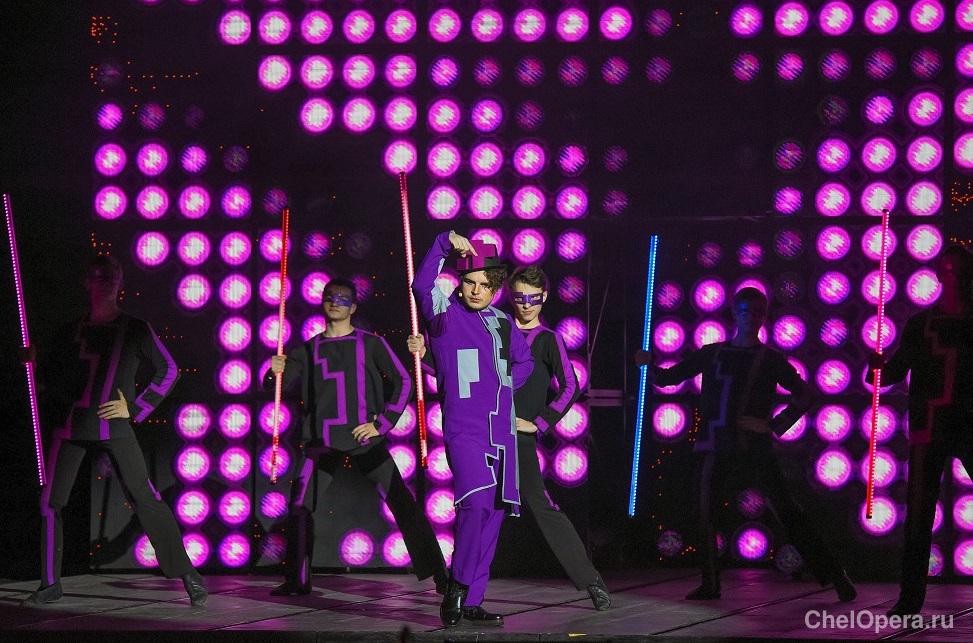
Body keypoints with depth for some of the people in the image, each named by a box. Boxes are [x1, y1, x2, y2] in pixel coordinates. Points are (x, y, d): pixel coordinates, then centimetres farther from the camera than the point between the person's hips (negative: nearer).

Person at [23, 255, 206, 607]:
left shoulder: (135, 329, 3)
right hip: (72, 426, 4)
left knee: (145, 498, -10)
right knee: (50, 500, 1)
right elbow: (48, 370, 25)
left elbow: (168, 371, 5)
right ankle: (50, 583, 13)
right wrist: (56, 406, 8)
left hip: (113, 425, -4)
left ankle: (187, 575, -6)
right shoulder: (73, 330, 12)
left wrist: (136, 408, -1)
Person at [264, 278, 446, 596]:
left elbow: (402, 382, 5)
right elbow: (276, 384, 5)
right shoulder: (309, 349, 11)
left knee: (402, 501, -7)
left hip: (364, 437, -2)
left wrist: (382, 423, -3)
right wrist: (275, 371, -19)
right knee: (300, 506, -6)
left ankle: (436, 572, -4)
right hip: (321, 439, 2)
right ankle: (296, 580, 4)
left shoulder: (370, 343, 5)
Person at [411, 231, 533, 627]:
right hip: (463, 428, -6)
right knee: (476, 502, -24)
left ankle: (472, 602, 13)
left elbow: (523, 362, 31)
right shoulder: (445, 313, -2)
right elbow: (422, 285, -24)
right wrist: (445, 243, -28)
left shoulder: (502, 322, 14)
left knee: (492, 515, 6)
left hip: (501, 430, 6)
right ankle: (457, 587, -10)